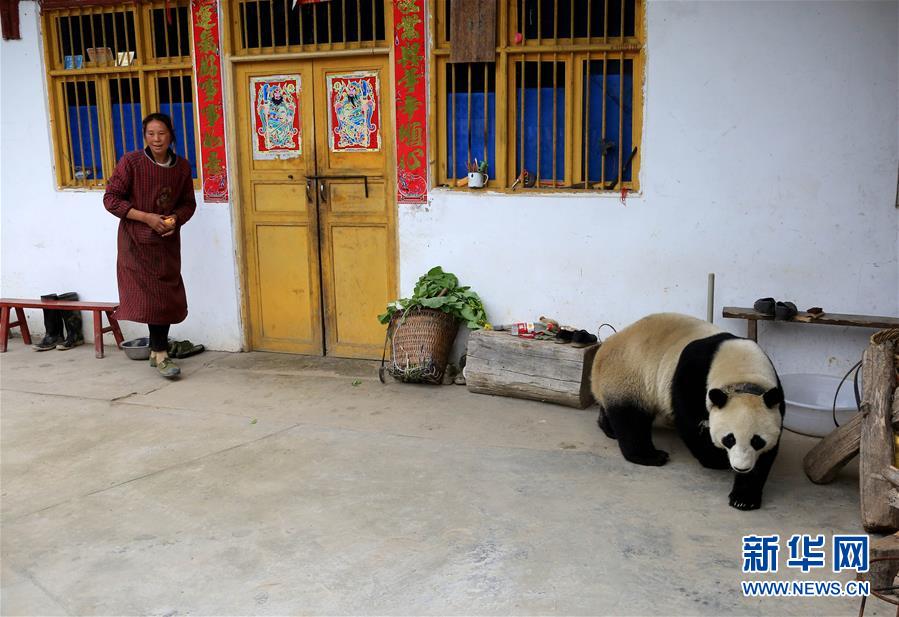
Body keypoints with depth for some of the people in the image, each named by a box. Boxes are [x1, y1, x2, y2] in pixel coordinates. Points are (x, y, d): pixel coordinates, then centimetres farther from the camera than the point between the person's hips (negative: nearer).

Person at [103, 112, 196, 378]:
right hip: (137, 241, -4)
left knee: (168, 297, 9)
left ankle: (156, 351, 25)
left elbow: (188, 202, 11)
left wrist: (176, 218, -10)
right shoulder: (131, 162, -11)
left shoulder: (182, 166, 1)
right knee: (151, 296, -5)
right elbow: (111, 199, -10)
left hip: (168, 241, 5)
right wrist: (147, 217, -18)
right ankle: (161, 355, 4)